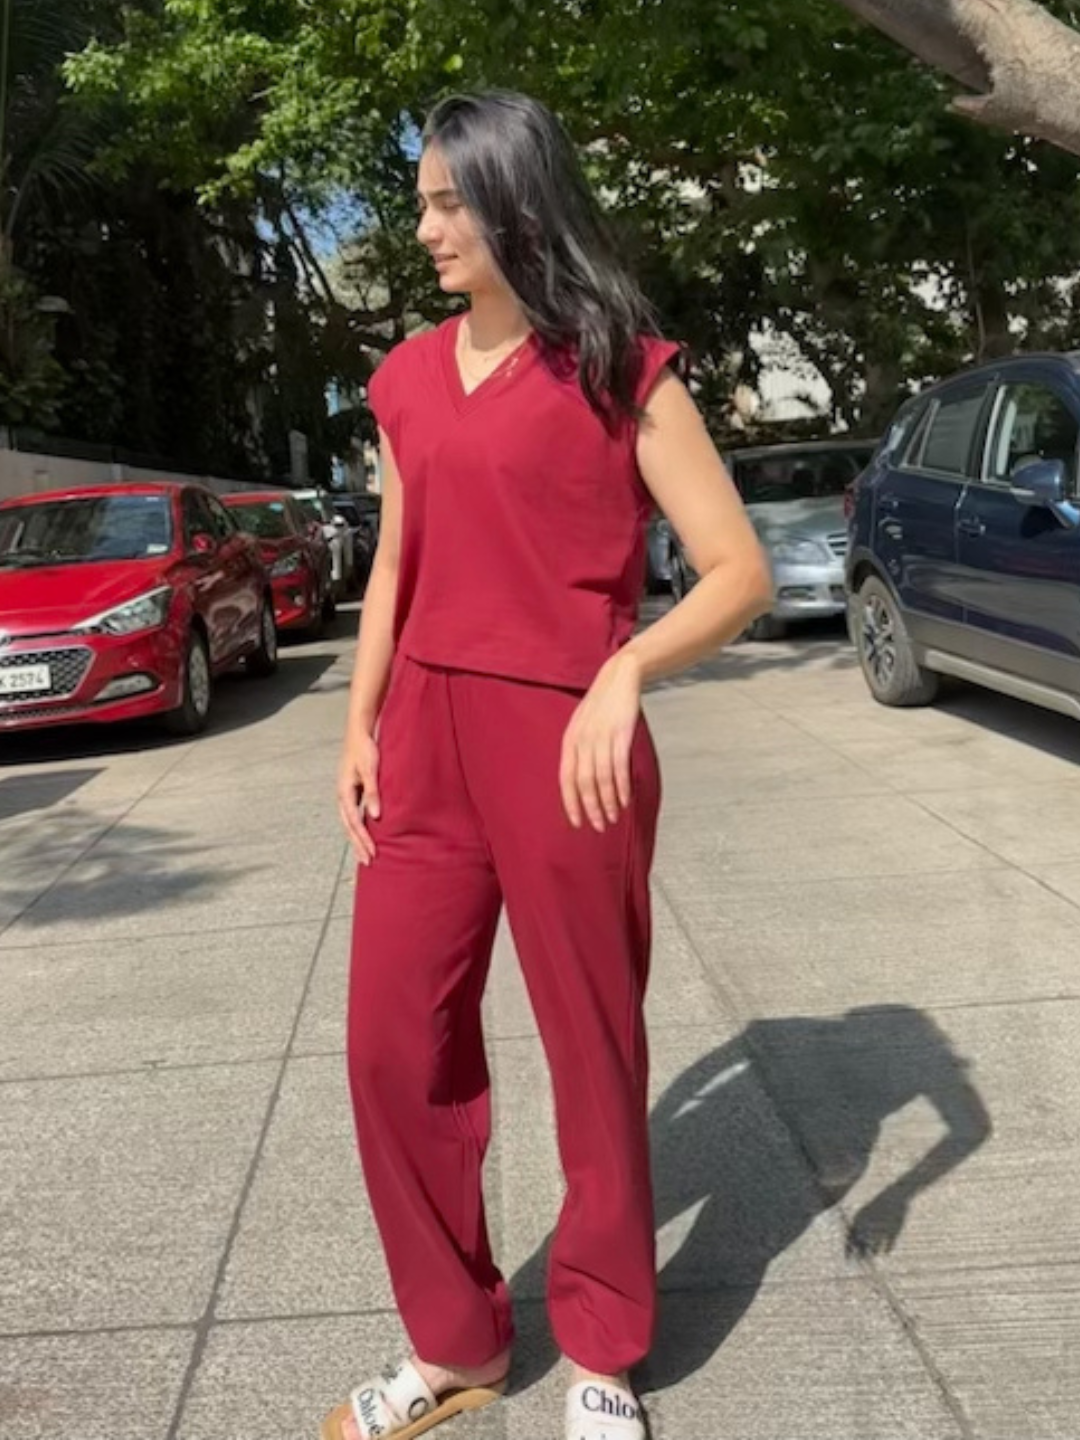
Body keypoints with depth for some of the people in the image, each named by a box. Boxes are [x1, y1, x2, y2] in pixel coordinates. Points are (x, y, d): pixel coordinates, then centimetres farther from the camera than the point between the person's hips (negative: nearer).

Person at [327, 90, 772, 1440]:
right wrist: (361, 726, 10)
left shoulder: (619, 370, -4)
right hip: (427, 746, 6)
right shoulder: (409, 378, 12)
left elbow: (740, 573, -10)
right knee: (394, 1043, 8)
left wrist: (625, 674, -27)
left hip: (562, 747, -5)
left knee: (593, 1050, 7)